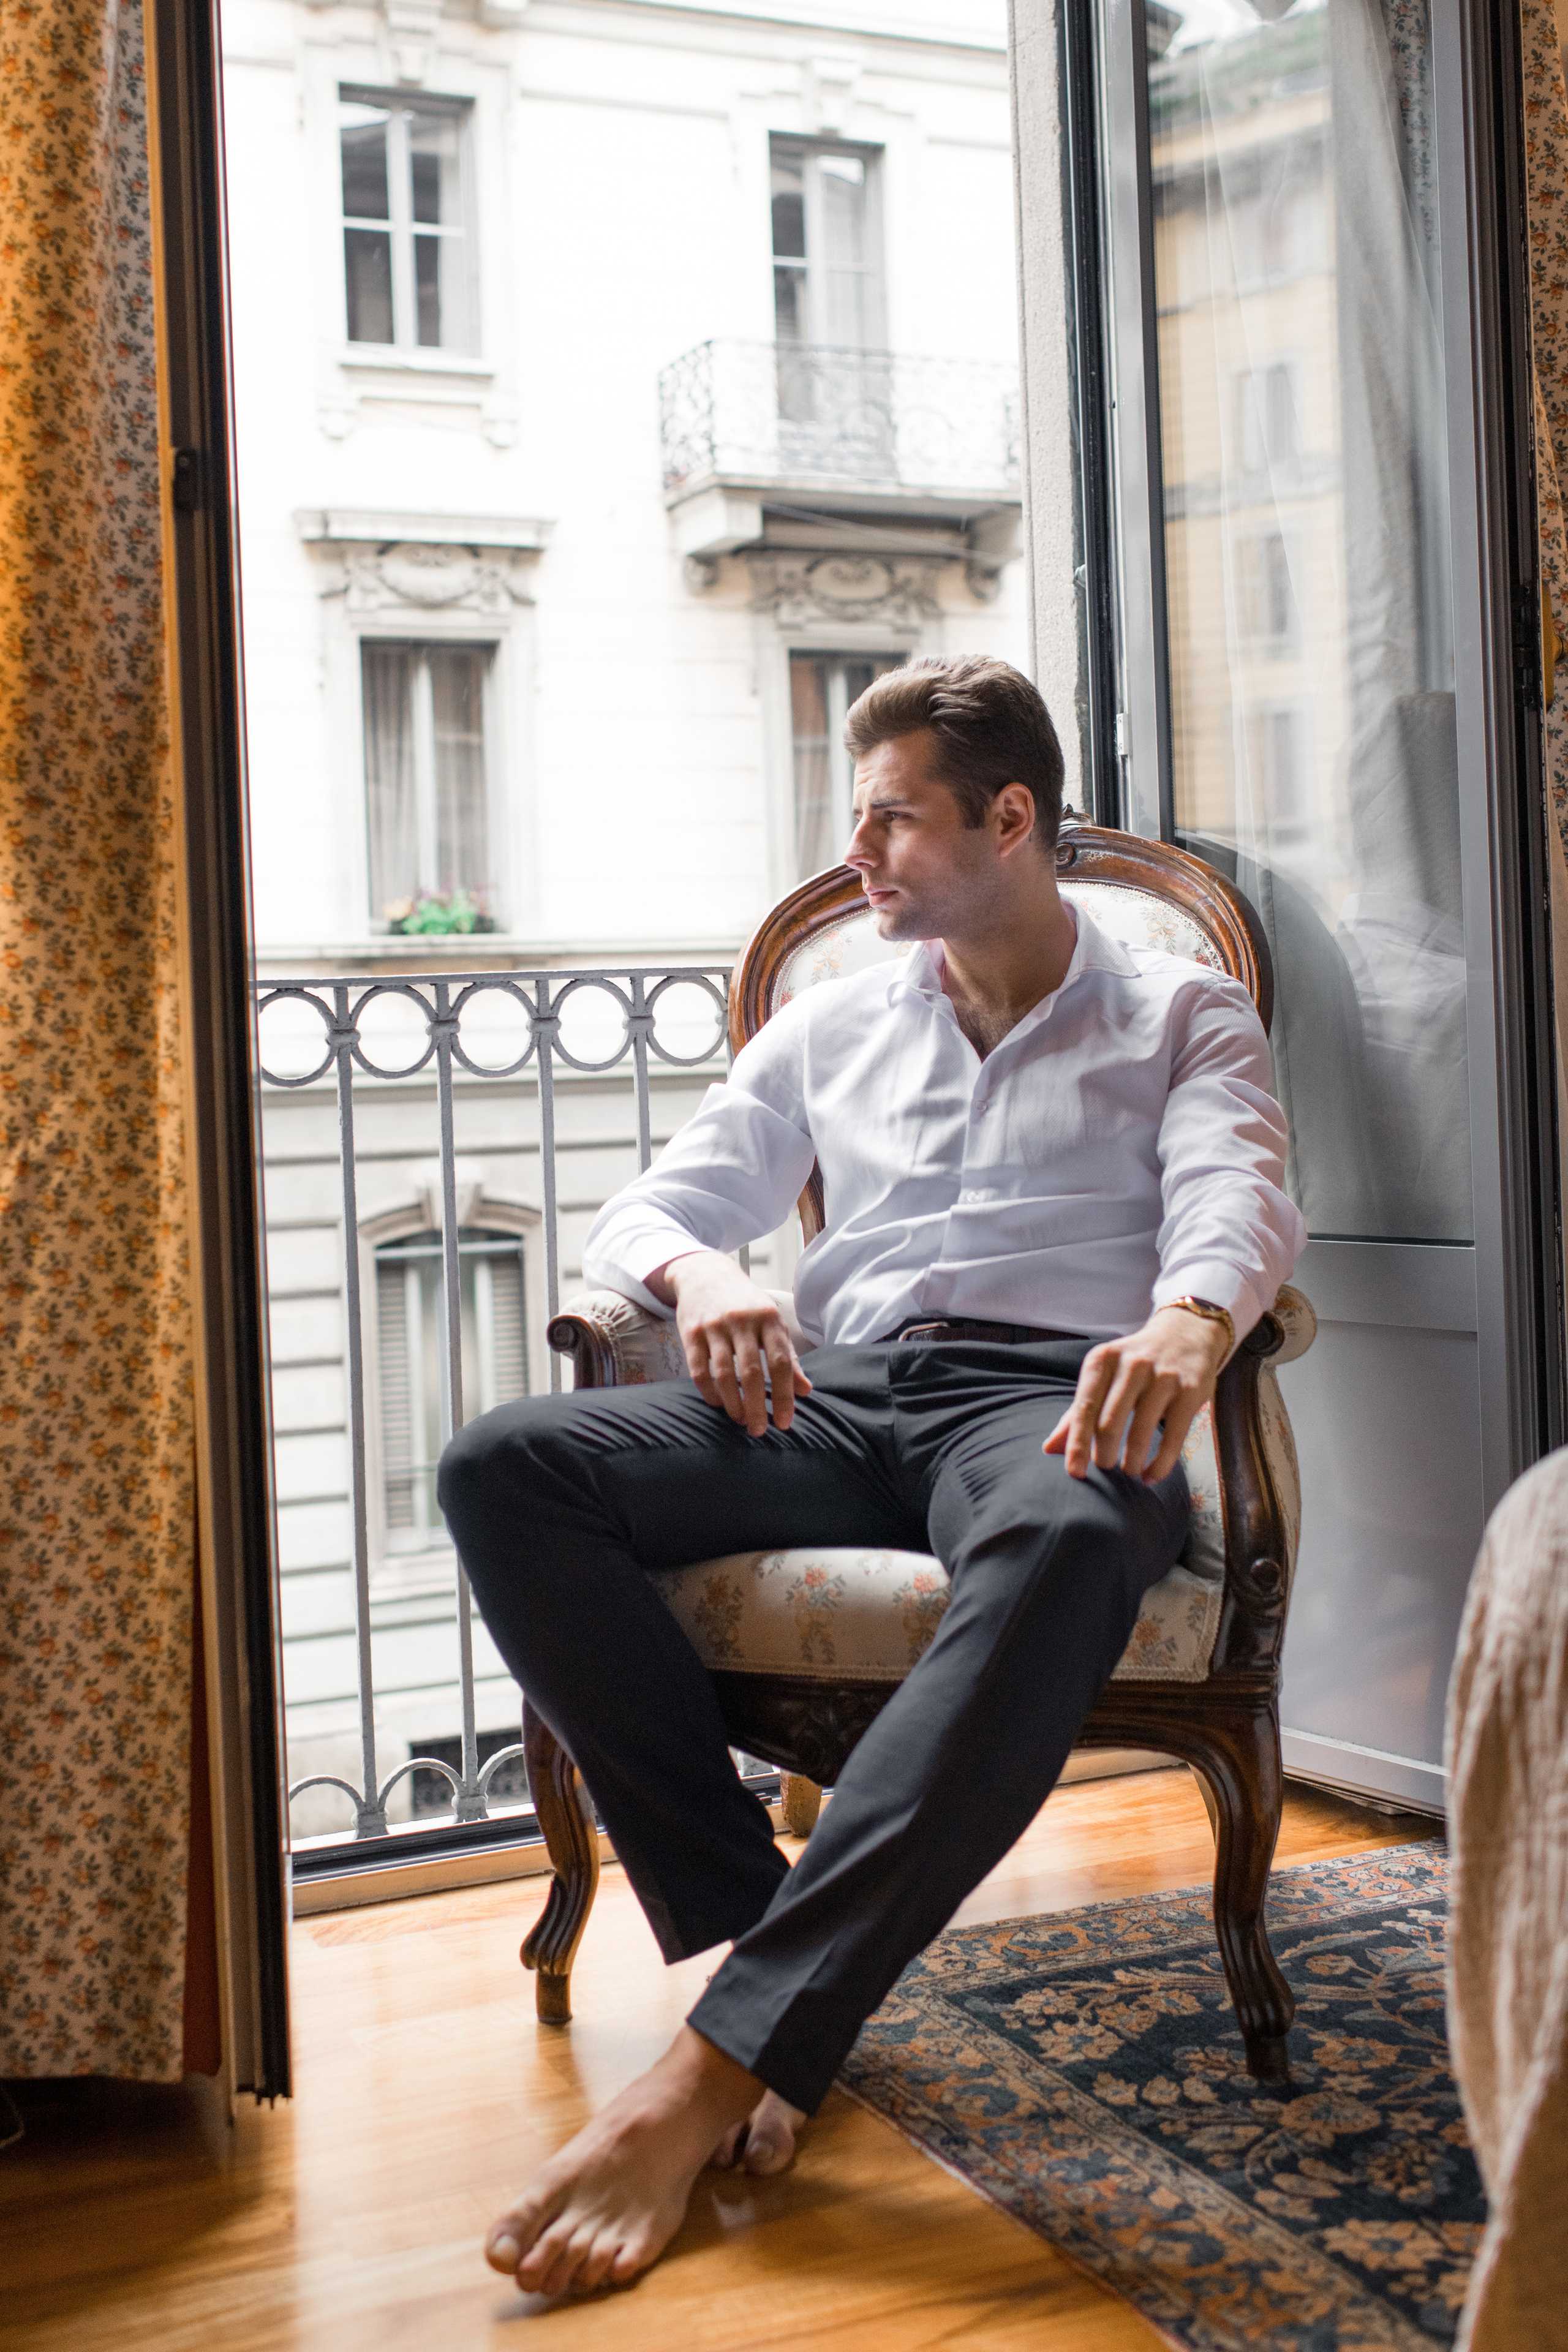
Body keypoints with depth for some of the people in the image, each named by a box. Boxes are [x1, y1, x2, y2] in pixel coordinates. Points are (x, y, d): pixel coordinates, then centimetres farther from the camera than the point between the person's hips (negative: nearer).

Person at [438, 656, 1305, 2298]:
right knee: (505, 1467, -24)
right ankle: (746, 1927, -26)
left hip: (1044, 1395, -4)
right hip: (834, 1400, 4)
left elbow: (1237, 1203, -3)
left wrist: (1187, 1321, -29)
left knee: (1061, 1540, -43)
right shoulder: (832, 1026, 27)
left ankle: (717, 2063, -44)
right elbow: (648, 1209, 22)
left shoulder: (1183, 1018, 17)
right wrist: (700, 1273, -5)